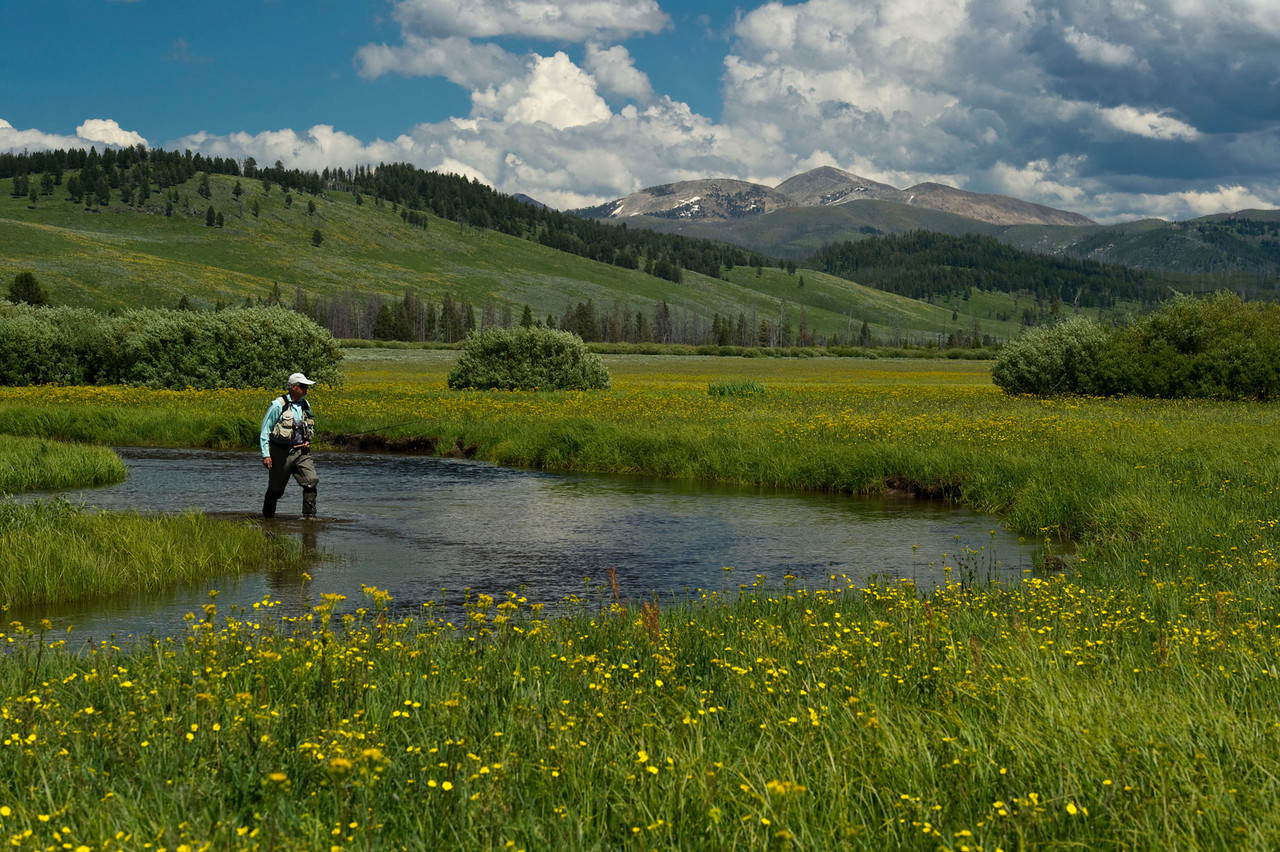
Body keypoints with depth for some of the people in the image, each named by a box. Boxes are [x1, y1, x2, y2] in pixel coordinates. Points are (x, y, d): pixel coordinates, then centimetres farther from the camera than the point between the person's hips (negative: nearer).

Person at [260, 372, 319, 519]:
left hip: (301, 451, 4)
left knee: (311, 481, -14)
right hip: (281, 452, -4)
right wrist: (266, 455, -13)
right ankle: (267, 516, 29)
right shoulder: (278, 405, -11)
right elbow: (265, 431, -7)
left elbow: (310, 427, 26)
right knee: (276, 488, 7)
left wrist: (307, 441, 5)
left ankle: (309, 515, -10)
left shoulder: (305, 405, 8)